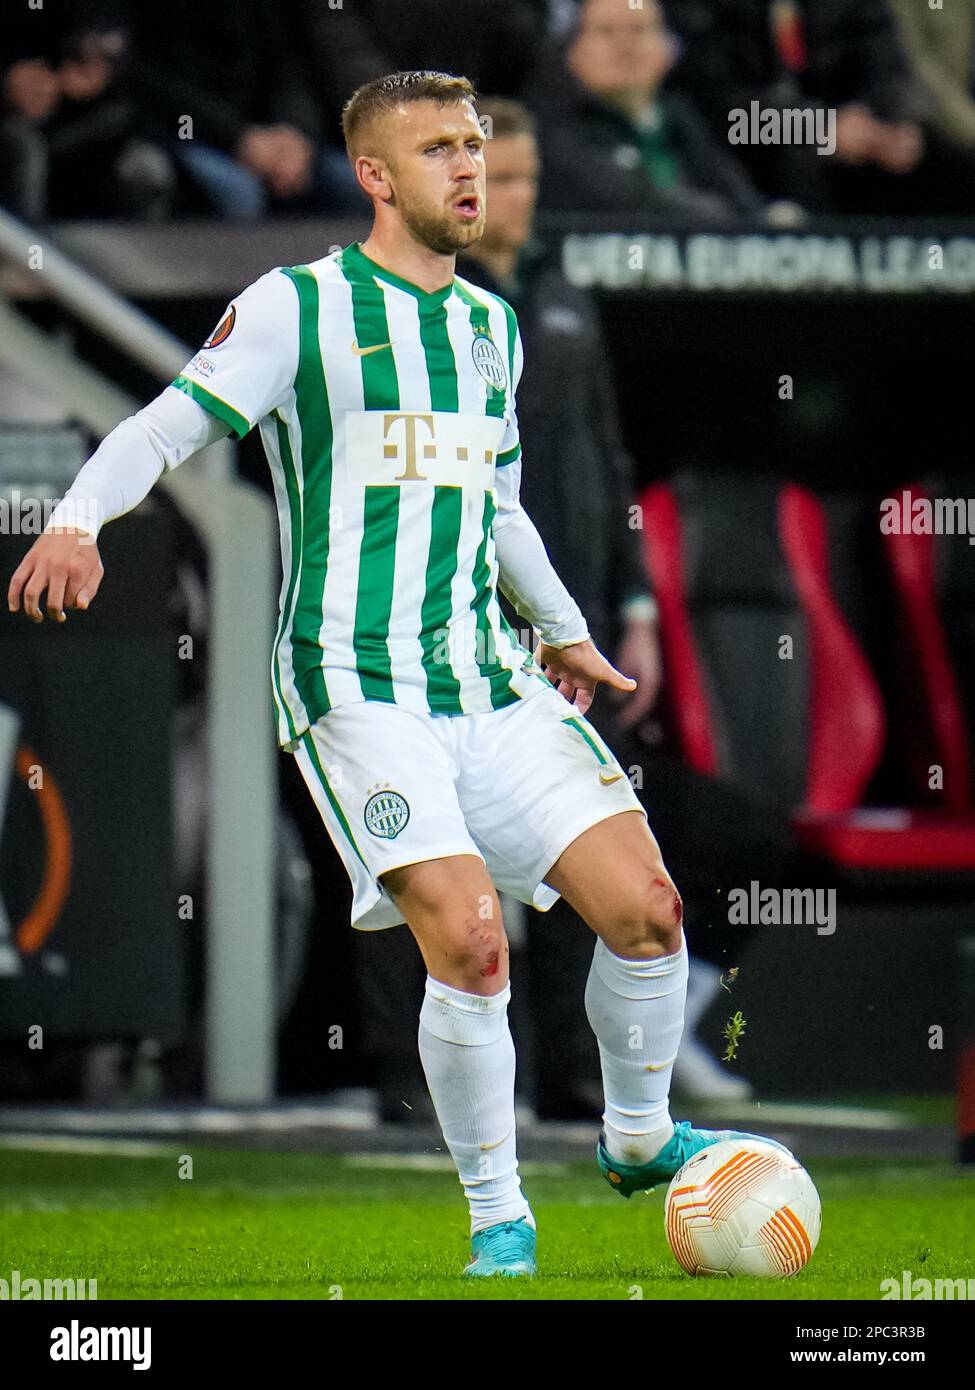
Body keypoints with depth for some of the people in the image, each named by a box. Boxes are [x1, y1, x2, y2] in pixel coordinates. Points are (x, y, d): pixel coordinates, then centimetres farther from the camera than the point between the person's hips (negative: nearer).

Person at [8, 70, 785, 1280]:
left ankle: (635, 1136, 20)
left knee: (645, 908, -6)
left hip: (491, 682, 6)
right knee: (469, 942, -20)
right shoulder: (298, 308, -2)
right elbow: (166, 429, -8)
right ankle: (498, 1222, -2)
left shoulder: (490, 324, 17)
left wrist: (563, 632, 39)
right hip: (356, 689, -6)